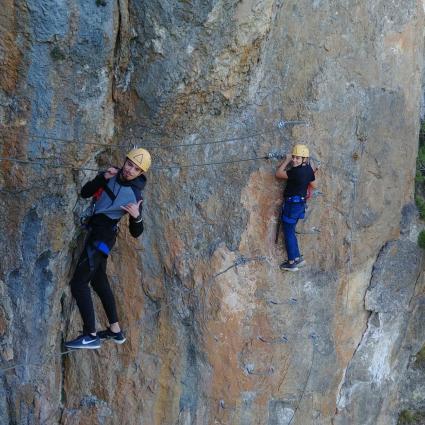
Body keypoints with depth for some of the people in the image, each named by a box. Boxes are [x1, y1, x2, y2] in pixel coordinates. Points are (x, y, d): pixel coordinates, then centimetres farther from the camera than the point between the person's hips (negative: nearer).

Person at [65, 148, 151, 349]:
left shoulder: (135, 195, -15)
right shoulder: (113, 175, 0)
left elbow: (135, 233, -9)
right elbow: (85, 192, -1)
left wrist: (137, 217, -30)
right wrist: (103, 177, -15)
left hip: (102, 237, -8)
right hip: (96, 233, 8)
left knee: (78, 283, -12)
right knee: (99, 281, 17)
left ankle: (91, 336, -10)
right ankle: (115, 331, 26)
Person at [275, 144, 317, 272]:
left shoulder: (297, 172, -25)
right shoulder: (308, 168, 2)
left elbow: (278, 173, -17)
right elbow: (314, 185, 16)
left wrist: (286, 160, -8)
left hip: (292, 203, -9)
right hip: (300, 203, 9)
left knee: (288, 232, 1)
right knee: (290, 231, 18)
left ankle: (292, 262, 5)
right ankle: (297, 257, 23)